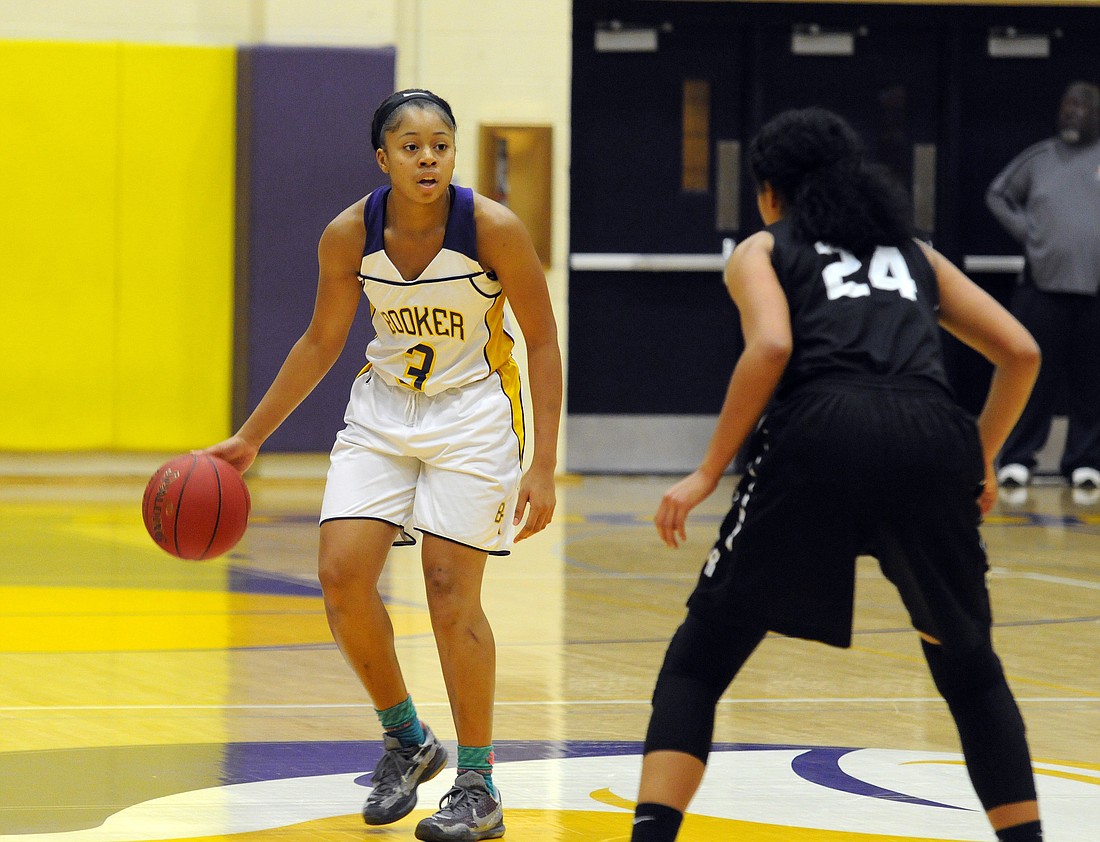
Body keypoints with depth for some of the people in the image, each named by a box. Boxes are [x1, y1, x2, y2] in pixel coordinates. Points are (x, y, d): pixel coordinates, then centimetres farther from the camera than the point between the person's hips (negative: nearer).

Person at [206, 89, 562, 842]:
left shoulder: (493, 228, -20)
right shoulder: (350, 235, -11)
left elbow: (542, 341, -11)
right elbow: (322, 341, 5)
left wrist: (544, 464, -15)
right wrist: (250, 437, 6)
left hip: (473, 412, -4)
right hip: (385, 406, 4)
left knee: (450, 588, -11)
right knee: (343, 576, -7)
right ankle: (407, 739, 15)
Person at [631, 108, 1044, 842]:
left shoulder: (762, 250, 21)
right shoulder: (914, 252, 31)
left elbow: (771, 347, -1)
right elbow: (1021, 353, 23)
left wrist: (709, 472, 3)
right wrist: (981, 463, 33)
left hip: (820, 437, -3)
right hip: (933, 440, 3)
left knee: (696, 664, 8)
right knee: (970, 670, 24)